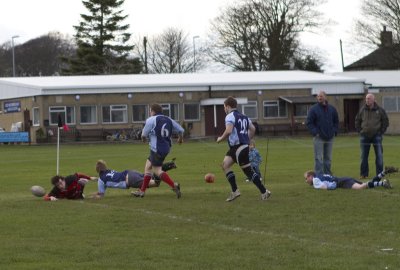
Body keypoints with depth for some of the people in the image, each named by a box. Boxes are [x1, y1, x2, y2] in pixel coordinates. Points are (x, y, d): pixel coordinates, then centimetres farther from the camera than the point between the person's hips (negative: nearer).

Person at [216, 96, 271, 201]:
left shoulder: (230, 116, -12)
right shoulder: (243, 116, 16)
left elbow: (228, 131, -25)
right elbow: (252, 129, 19)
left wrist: (220, 139, -8)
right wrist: (247, 140, 27)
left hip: (239, 148, -10)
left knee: (248, 171, -6)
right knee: (225, 164, 8)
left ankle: (264, 192, -4)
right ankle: (234, 191, 3)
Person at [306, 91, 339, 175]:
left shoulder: (332, 109, 8)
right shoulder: (313, 109, -3)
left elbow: (336, 121, 17)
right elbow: (309, 123, -4)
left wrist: (334, 131, 3)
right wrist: (315, 132, -13)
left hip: (330, 137, 4)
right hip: (319, 138, -4)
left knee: (328, 158, 10)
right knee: (318, 158, -6)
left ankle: (328, 174, 17)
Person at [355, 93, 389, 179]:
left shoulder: (379, 110, -1)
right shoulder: (362, 110, 3)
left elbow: (385, 121, 6)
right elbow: (357, 121, 15)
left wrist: (381, 132, 0)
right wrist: (359, 131, 5)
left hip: (376, 136, -2)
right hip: (364, 136, 2)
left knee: (379, 155, -2)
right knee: (364, 156, 3)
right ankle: (364, 174, 9)